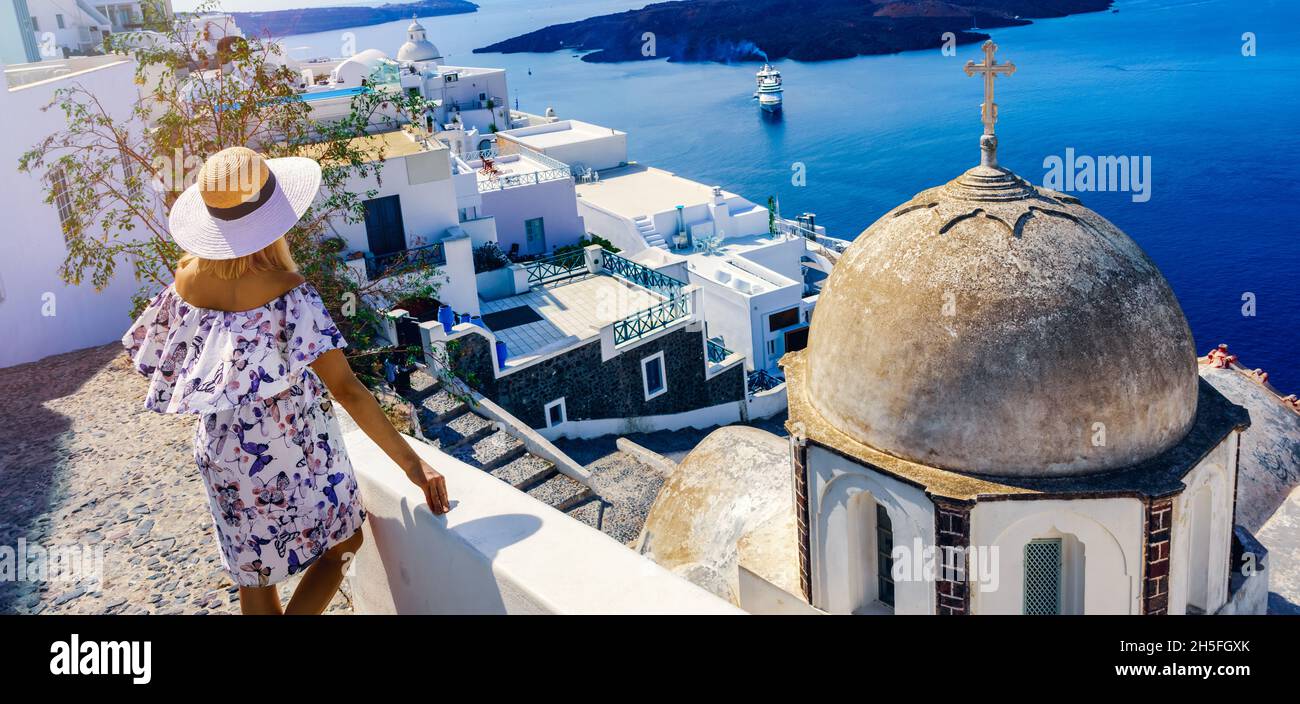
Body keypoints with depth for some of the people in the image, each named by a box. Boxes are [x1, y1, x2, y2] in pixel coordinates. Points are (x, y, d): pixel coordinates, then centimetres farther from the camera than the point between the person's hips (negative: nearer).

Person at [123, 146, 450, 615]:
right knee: (341, 542, 20)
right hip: (292, 451, -5)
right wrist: (410, 462, -24)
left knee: (254, 570, 21)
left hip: (223, 451, 6)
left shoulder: (188, 278, -10)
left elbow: (151, 355, 6)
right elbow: (345, 389, -28)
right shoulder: (285, 292, -26)